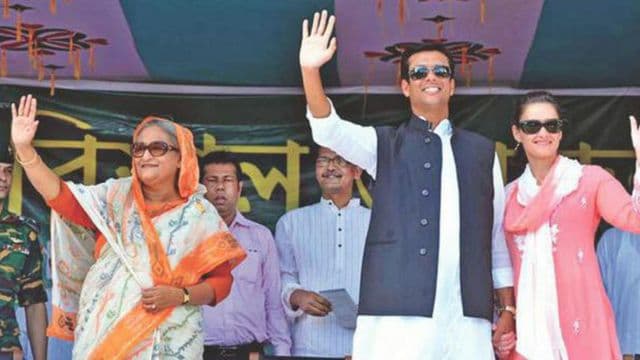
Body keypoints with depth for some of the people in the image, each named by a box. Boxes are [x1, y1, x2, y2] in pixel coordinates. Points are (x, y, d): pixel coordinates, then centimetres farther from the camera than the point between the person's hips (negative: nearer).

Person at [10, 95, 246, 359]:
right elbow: (61, 197, -7)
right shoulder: (116, 196, 4)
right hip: (103, 333, 2)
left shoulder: (199, 214, -1)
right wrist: (24, 148, -17)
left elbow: (221, 280, -1)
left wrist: (180, 296, -17)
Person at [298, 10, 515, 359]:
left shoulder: (482, 151, 19)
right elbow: (329, 131, -8)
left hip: (467, 318, 3)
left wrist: (507, 309, 15)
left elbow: (498, 234, 19)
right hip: (397, 314, -2)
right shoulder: (385, 144, 12)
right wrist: (310, 70, -24)